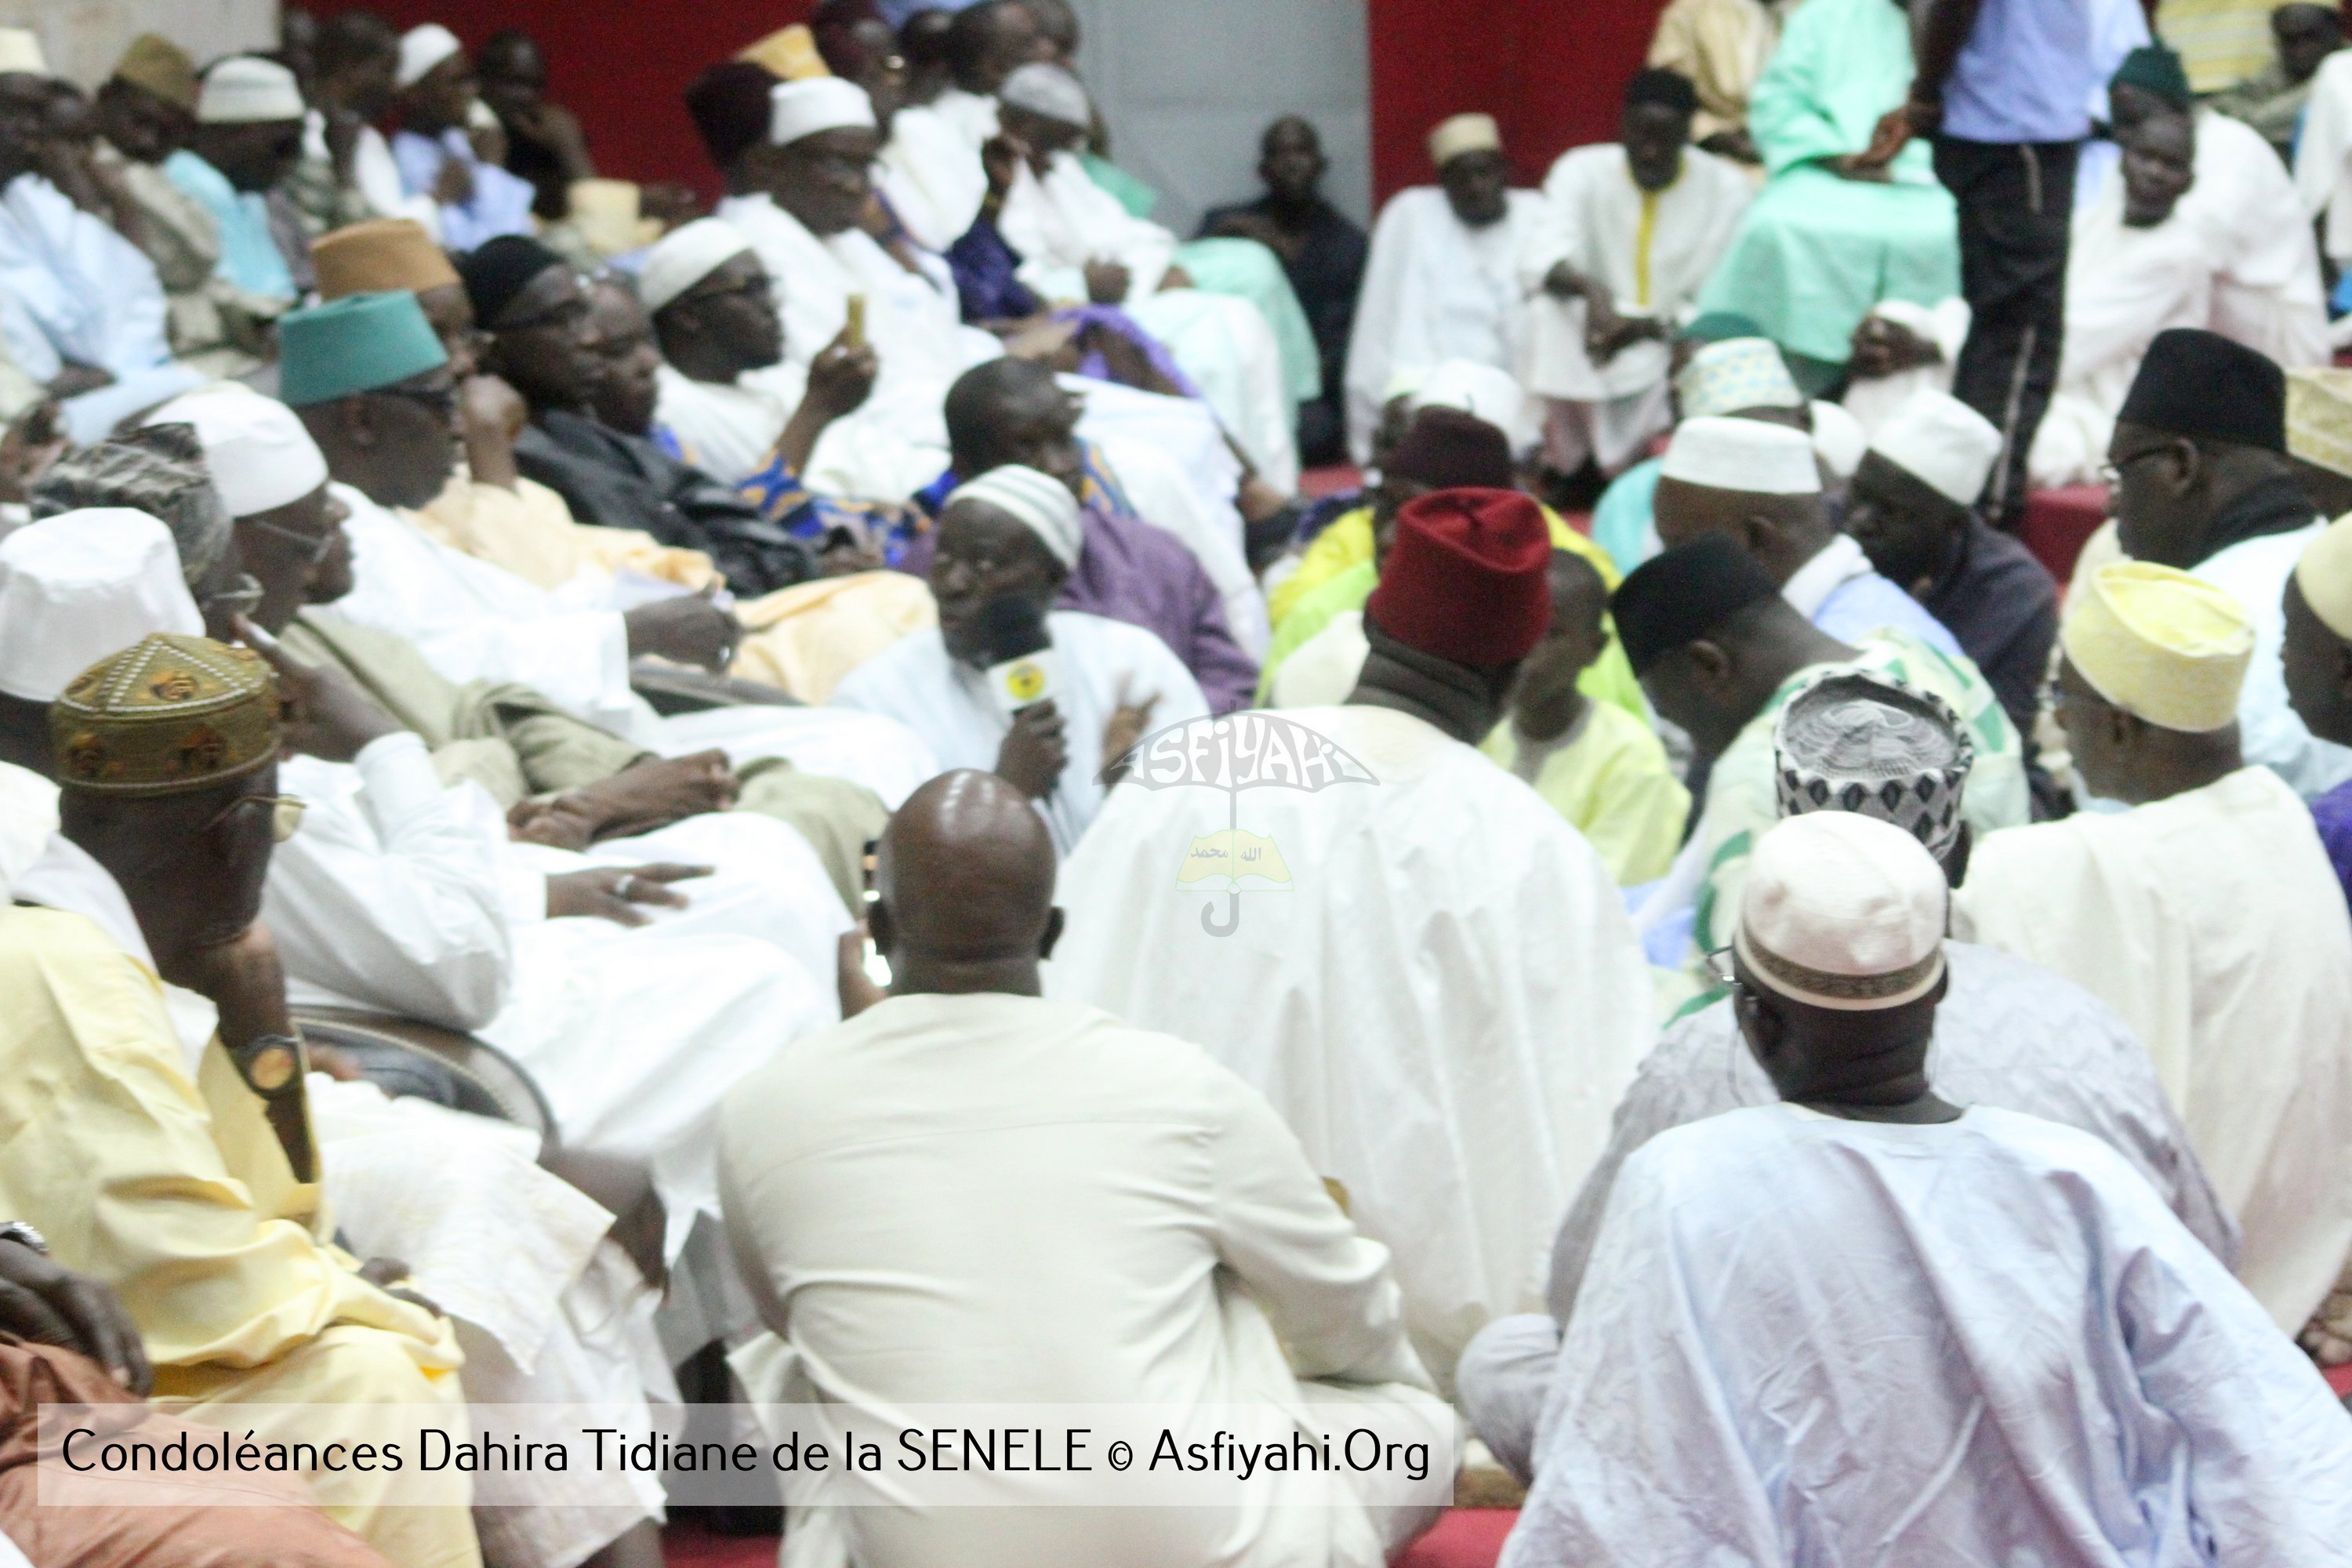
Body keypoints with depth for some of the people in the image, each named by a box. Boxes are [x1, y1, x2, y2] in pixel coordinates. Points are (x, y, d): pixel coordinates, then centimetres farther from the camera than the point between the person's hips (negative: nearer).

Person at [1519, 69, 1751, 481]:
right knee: (1547, 314, -28)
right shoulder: (1582, 170, -3)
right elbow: (1539, 259, -17)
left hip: (1676, 344, 0)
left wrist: (1650, 327, -24)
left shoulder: (1727, 187, -5)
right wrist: (1590, 288, -39)